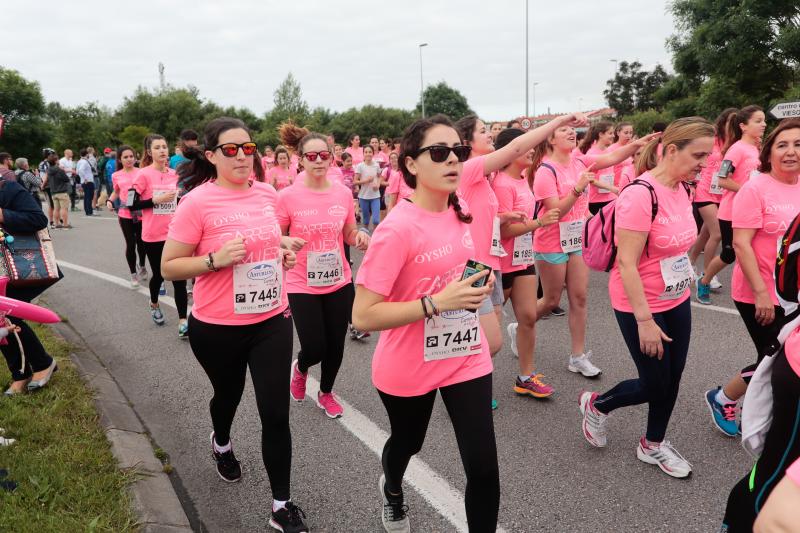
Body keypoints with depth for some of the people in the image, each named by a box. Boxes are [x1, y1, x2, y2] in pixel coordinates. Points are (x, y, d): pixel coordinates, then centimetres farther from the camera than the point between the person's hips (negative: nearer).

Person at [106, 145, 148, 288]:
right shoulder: (116, 176, 5)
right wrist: (110, 201, 2)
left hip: (141, 213, -1)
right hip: (125, 214, 1)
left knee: (141, 243, 11)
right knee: (130, 244, 2)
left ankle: (142, 267, 36)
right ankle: (133, 274, 15)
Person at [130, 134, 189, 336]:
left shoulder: (174, 174, 5)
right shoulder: (143, 174, -9)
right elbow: (132, 204, -12)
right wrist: (156, 200, -19)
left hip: (174, 233, 3)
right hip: (153, 235, -3)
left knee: (179, 277, -6)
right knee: (159, 274, 13)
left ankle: (182, 322, -5)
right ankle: (154, 305, 44)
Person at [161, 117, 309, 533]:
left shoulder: (268, 194, 0)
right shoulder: (197, 202, -15)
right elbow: (169, 267, -11)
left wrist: (284, 255, 0)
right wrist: (216, 259, -26)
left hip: (272, 320, 3)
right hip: (217, 327, -2)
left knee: (276, 413, 2)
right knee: (228, 394, 24)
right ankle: (222, 444, 60)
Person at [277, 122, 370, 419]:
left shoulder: (343, 193, -2)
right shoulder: (288, 197, -12)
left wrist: (361, 237, -12)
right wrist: (288, 244, -24)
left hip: (340, 282, 4)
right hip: (302, 285, -3)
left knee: (335, 345, 14)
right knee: (314, 348, -1)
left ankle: (326, 393, 41)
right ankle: (300, 368, 38)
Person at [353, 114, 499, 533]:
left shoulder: (462, 213, -2)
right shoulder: (397, 228, -25)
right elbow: (363, 316, -27)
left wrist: (480, 284, 1)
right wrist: (436, 302, -32)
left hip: (467, 356, 4)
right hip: (409, 368, -4)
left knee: (483, 468, -1)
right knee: (408, 443, 25)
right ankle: (391, 489, 61)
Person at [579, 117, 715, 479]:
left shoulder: (682, 189, 2)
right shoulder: (641, 194, -25)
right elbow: (626, 263, -25)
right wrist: (644, 321, -24)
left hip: (677, 301, 8)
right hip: (640, 306, -8)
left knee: (672, 377, 14)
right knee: (655, 384, 4)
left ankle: (653, 445, 35)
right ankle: (595, 405, 31)